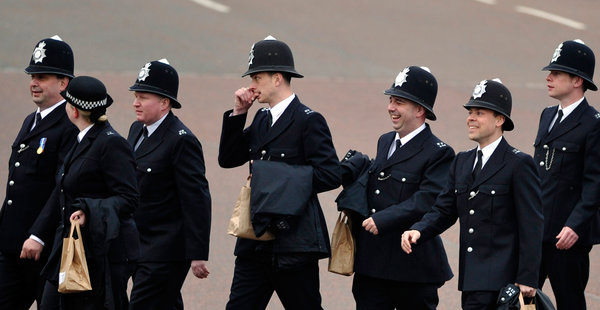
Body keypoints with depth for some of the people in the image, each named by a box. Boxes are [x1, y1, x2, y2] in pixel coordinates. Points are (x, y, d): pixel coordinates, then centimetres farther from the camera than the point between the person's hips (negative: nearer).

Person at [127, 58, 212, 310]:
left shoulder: (181, 140, -16)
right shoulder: (137, 130, 11)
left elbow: (197, 199, -18)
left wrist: (197, 255, -20)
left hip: (166, 251, -9)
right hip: (140, 246, 9)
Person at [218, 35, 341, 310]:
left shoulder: (308, 121, -9)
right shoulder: (262, 119, 15)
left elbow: (331, 175, -15)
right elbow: (227, 159, 14)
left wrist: (279, 181, -16)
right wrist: (238, 113, 5)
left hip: (294, 244, -7)